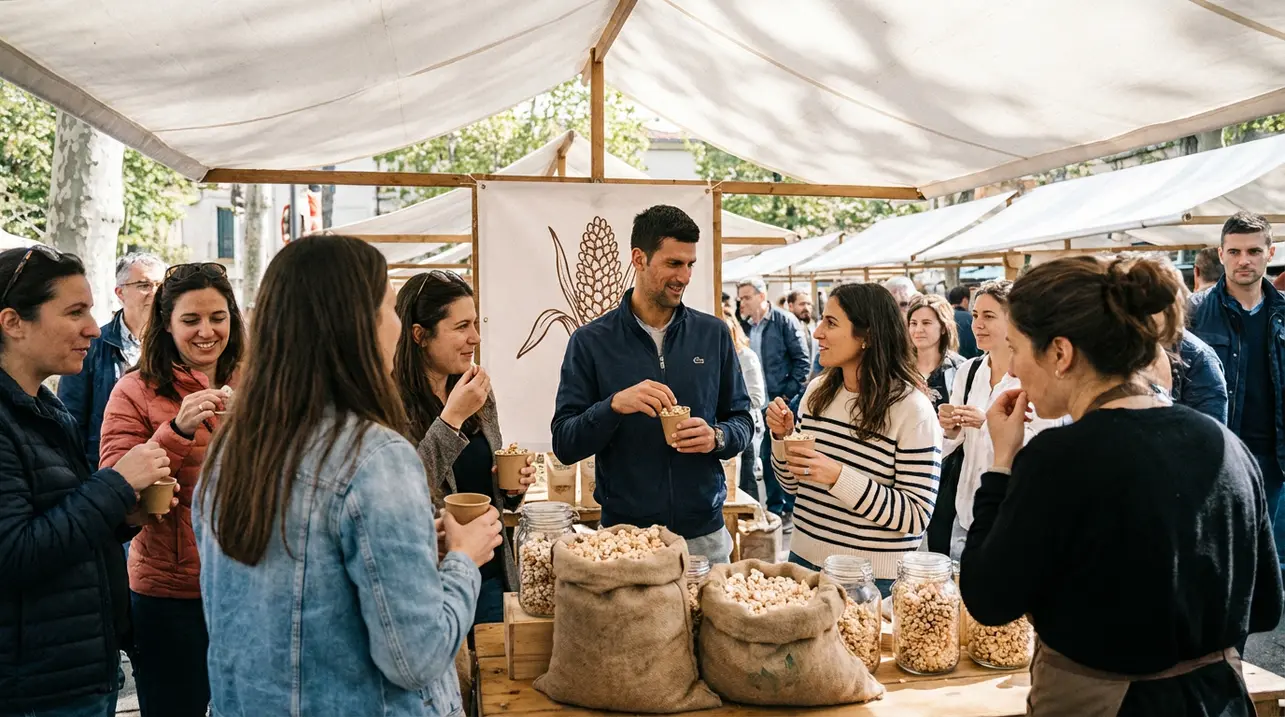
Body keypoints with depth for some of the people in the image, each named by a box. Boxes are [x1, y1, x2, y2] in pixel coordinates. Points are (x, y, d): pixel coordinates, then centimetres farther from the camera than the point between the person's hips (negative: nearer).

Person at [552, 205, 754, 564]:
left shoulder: (713, 334, 2)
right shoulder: (591, 342, -5)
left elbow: (742, 420, 9)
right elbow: (565, 445, -7)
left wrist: (717, 437, -14)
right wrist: (614, 406, -25)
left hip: (704, 534, 2)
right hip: (625, 535, -2)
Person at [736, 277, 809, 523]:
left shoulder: (785, 321, -6)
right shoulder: (744, 326, 9)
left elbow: (802, 359, -8)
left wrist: (788, 393, -12)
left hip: (786, 401, -5)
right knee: (766, 457, 10)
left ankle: (791, 509, 13)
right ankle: (774, 508, 21)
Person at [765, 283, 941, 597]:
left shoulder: (911, 408, -17)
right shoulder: (817, 391, 1)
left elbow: (916, 516, -19)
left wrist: (838, 476, -28)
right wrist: (782, 436, -9)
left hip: (872, 578, -5)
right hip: (805, 558, 6)